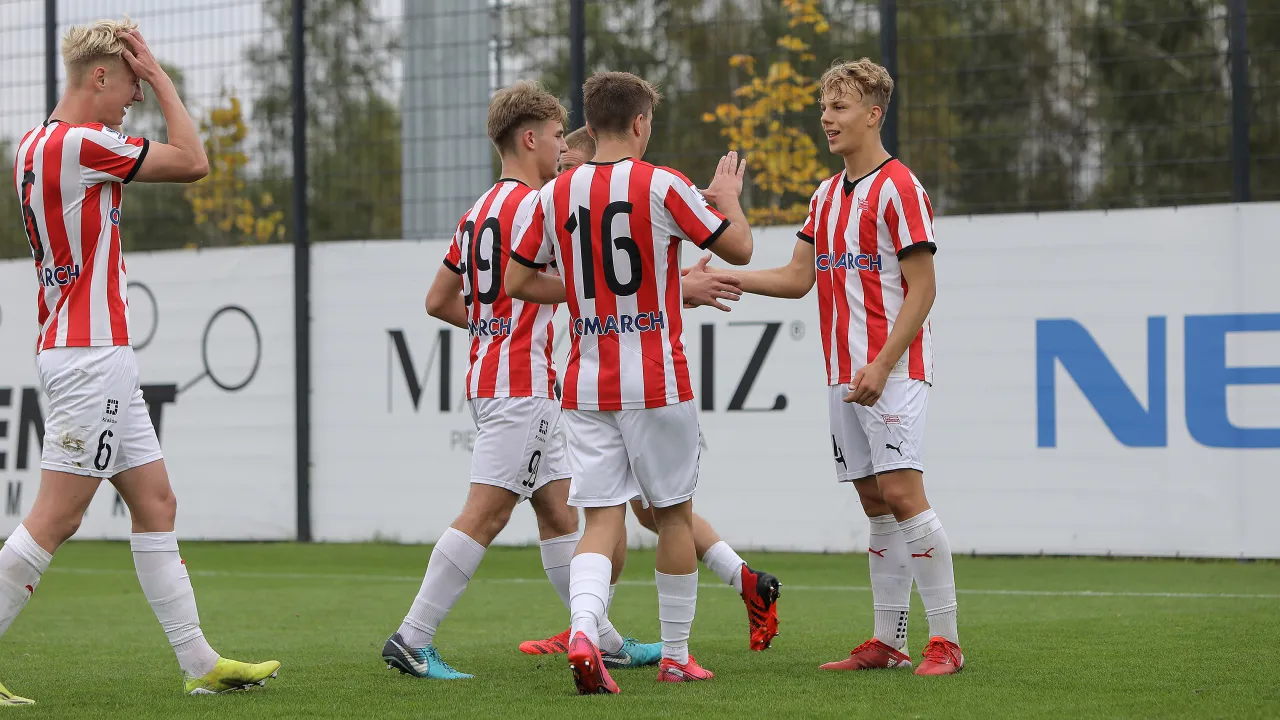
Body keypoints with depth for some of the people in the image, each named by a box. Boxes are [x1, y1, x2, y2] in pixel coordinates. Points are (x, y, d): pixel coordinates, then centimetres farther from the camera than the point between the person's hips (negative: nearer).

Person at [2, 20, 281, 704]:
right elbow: (193, 161, -9)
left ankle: (199, 662, 13)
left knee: (156, 504, 11)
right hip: (89, 354, -11)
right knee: (55, 518, -9)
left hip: (98, 356, 11)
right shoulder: (78, 143, -16)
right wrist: (160, 78, -2)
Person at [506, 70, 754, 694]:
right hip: (658, 382, -3)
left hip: (586, 384, 3)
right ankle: (676, 656, 18)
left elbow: (516, 280, 10)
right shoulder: (662, 186, -8)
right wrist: (729, 196, 19)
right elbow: (739, 249, 0)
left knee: (602, 519, 2)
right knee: (675, 513, 12)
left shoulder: (556, 194, 4)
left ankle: (584, 631, -24)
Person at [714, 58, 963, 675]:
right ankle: (888, 641, 10)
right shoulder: (825, 195, 16)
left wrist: (882, 365, -19)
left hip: (893, 371, -8)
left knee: (901, 493, -14)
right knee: (875, 504, 8)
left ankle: (945, 641, -10)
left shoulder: (898, 187, -9)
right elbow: (798, 277, 20)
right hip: (843, 374, 8)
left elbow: (921, 289, -12)